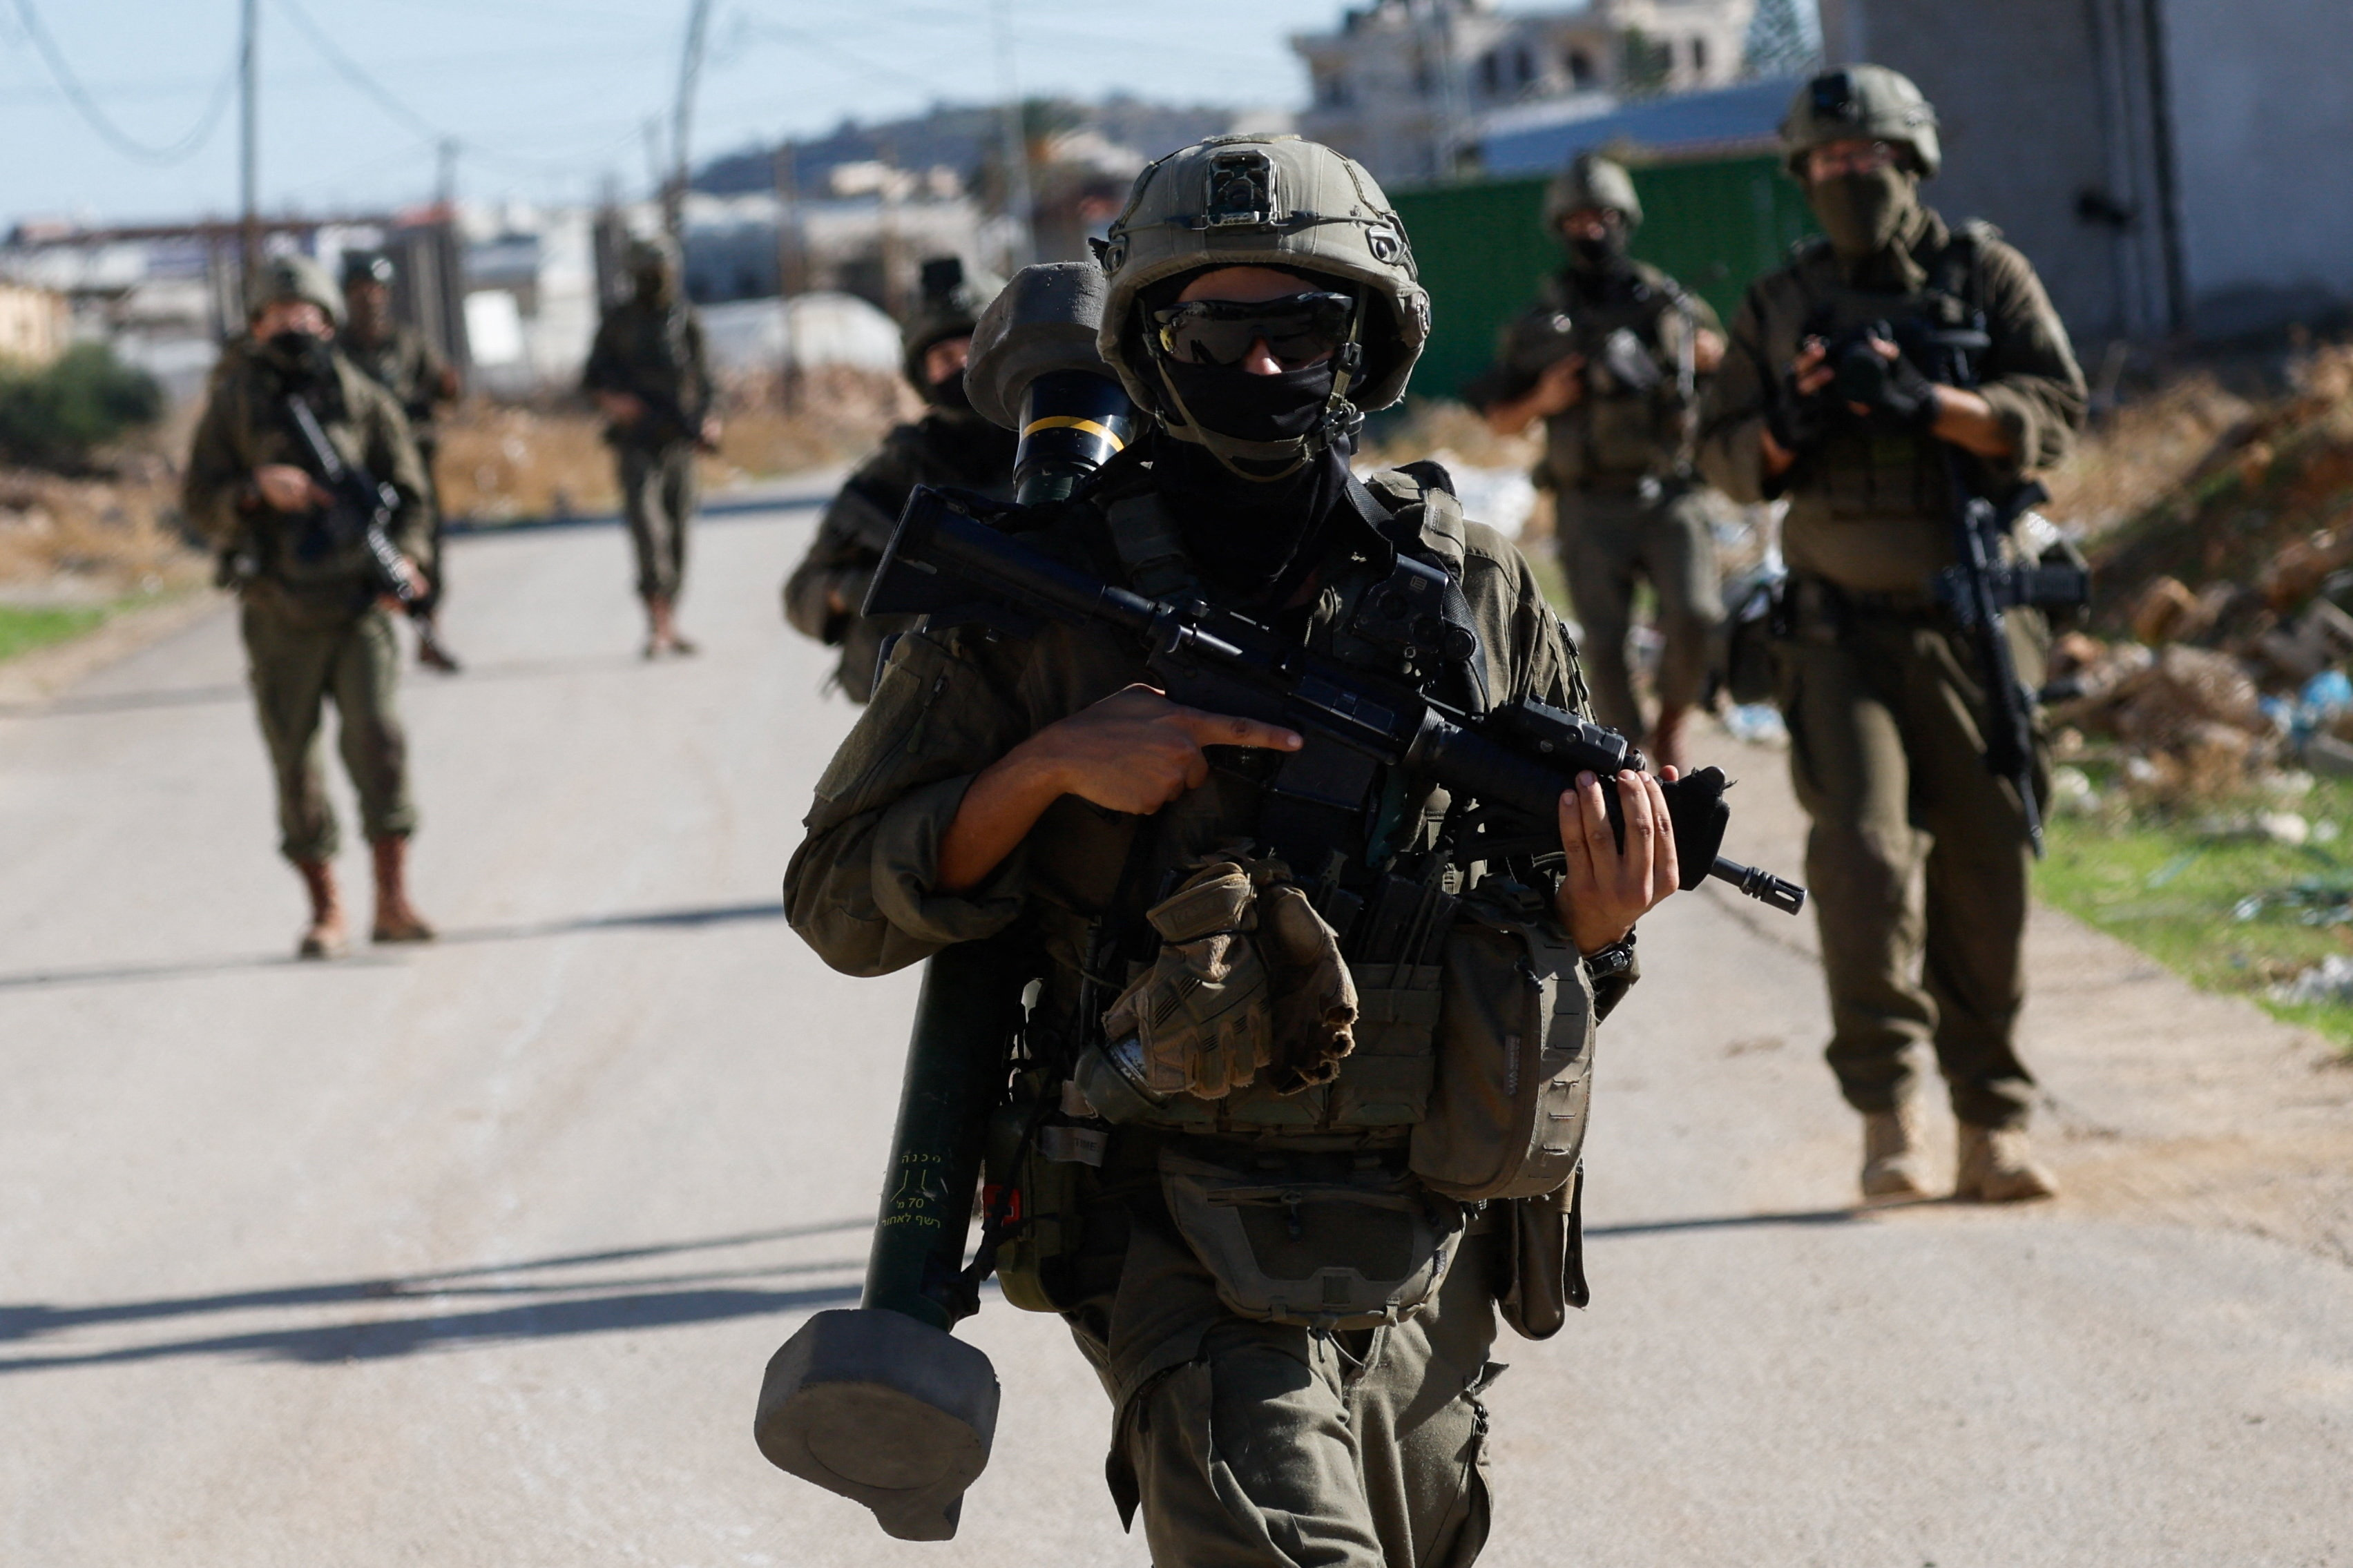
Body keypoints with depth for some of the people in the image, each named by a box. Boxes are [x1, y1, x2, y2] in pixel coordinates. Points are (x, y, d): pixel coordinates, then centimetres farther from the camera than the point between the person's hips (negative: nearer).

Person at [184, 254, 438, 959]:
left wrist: (407, 558, -13)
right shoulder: (233, 403, 6)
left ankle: (392, 901, -11)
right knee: (295, 763, 3)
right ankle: (325, 911, 14)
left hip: (360, 605, -1)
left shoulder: (364, 399, 6)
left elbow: (408, 495, 6)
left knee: (380, 740, -15)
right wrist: (258, 490, -17)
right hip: (280, 615, 1)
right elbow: (201, 503, 3)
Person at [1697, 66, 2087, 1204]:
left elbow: (2053, 416, -5)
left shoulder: (1985, 276, 5)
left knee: (1985, 873, 2)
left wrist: (1926, 402, -19)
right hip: (1841, 629, 0)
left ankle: (1992, 1128, 11)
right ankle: (1886, 1109, -13)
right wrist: (1789, 430, -9)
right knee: (1862, 850, -17)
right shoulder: (1780, 305, 10)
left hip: (1970, 626, 0)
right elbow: (1726, 457, 12)